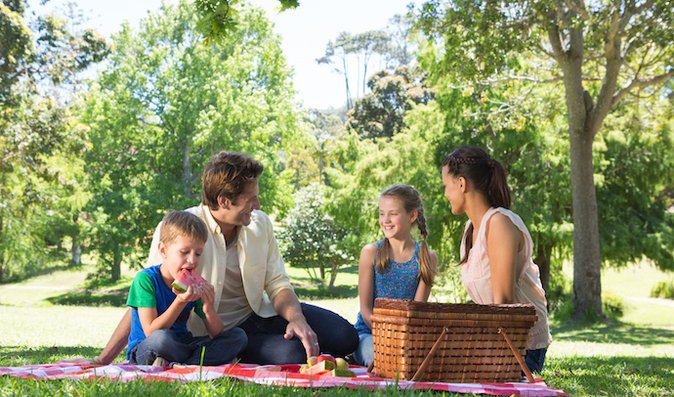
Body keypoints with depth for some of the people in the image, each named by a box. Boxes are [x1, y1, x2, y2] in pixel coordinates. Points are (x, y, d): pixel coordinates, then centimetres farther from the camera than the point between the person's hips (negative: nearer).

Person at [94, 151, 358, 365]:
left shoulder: (259, 223, -1)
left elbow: (277, 284, 0)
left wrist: (297, 319, -23)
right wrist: (103, 360, -22)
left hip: (260, 313, 5)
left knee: (345, 336, -11)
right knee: (292, 354, -30)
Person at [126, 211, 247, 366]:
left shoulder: (195, 284, 1)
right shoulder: (145, 279, -14)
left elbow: (217, 335, 1)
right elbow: (150, 332, -20)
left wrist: (209, 309, -20)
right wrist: (180, 302, -28)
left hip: (181, 346, 7)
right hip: (143, 350, -6)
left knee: (238, 336, -8)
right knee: (160, 338, -41)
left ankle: (180, 366, -23)